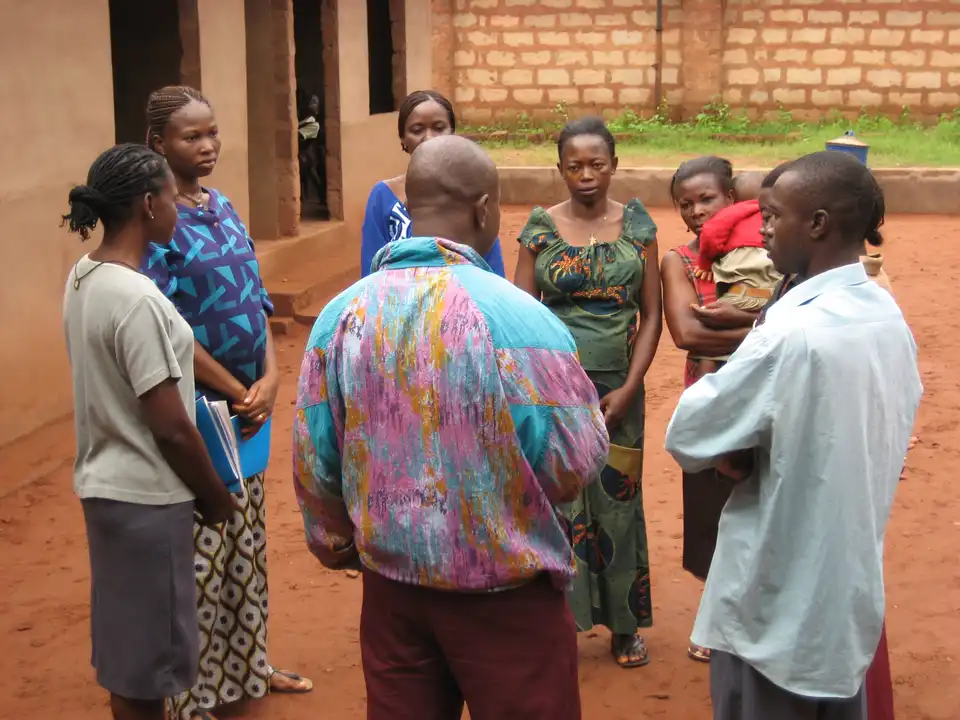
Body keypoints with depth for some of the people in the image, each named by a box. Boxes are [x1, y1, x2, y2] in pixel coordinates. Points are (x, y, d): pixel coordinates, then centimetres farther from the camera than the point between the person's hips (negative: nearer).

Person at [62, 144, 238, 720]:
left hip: (106, 484, 9)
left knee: (128, 648, 21)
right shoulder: (137, 299, -24)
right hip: (146, 497, -9)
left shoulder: (85, 277, 4)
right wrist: (216, 496, -6)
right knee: (146, 658, 5)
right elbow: (171, 427, -22)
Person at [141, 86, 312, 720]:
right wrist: (237, 391, -13)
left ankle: (247, 667, 33)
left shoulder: (223, 207, 9)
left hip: (247, 403, 8)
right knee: (198, 554, 0)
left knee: (245, 544, 18)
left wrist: (270, 377, -4)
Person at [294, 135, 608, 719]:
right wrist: (584, 401, 6)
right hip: (503, 594, -4)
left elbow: (314, 461, 2)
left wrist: (339, 543, 20)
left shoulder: (342, 314, -5)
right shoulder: (518, 317, -20)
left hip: (391, 583, 4)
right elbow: (576, 466, -15)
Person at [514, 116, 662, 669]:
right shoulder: (541, 227, 1)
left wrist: (628, 389, -7)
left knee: (617, 500, 7)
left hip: (617, 389, 1)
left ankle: (625, 625, 20)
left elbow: (651, 315, 2)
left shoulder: (637, 225, 2)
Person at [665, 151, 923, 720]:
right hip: (851, 587, 8)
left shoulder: (792, 335, -24)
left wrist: (737, 453, 0)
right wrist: (758, 448, -1)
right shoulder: (889, 318, 1)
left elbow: (685, 435, -18)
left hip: (777, 601, -7)